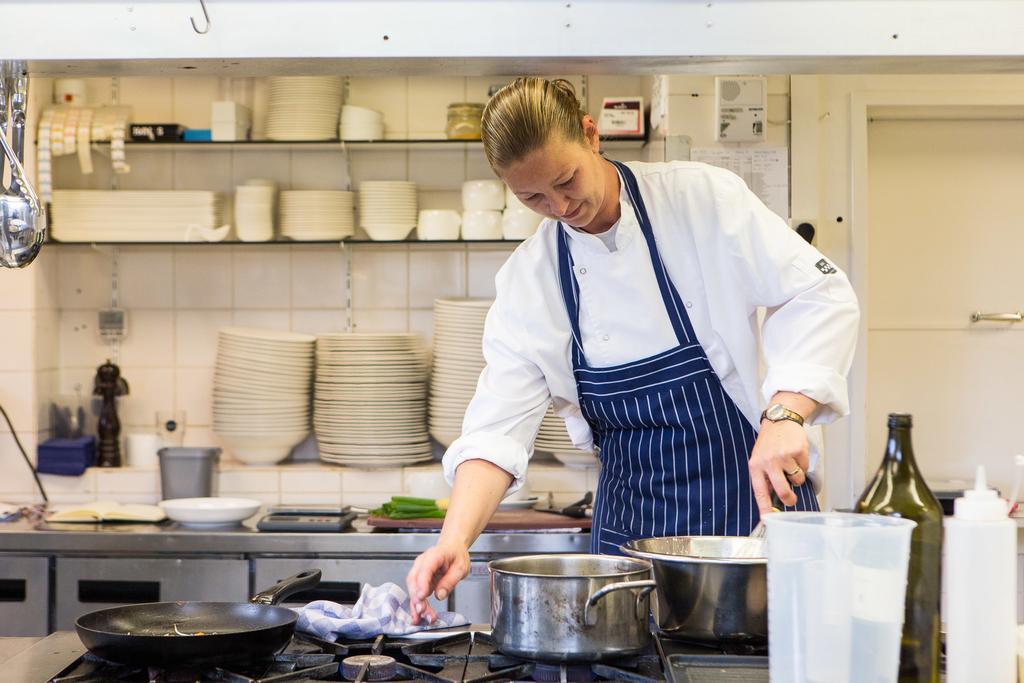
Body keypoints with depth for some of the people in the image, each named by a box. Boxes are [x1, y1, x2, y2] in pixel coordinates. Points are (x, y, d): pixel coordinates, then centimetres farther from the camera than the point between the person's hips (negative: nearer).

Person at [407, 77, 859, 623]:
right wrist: (455, 538, -21)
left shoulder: (702, 199, -9)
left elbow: (820, 295, -11)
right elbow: (500, 426, -6)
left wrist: (784, 415, -25)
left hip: (755, 495, -2)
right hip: (631, 518, 3)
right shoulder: (528, 278, -1)